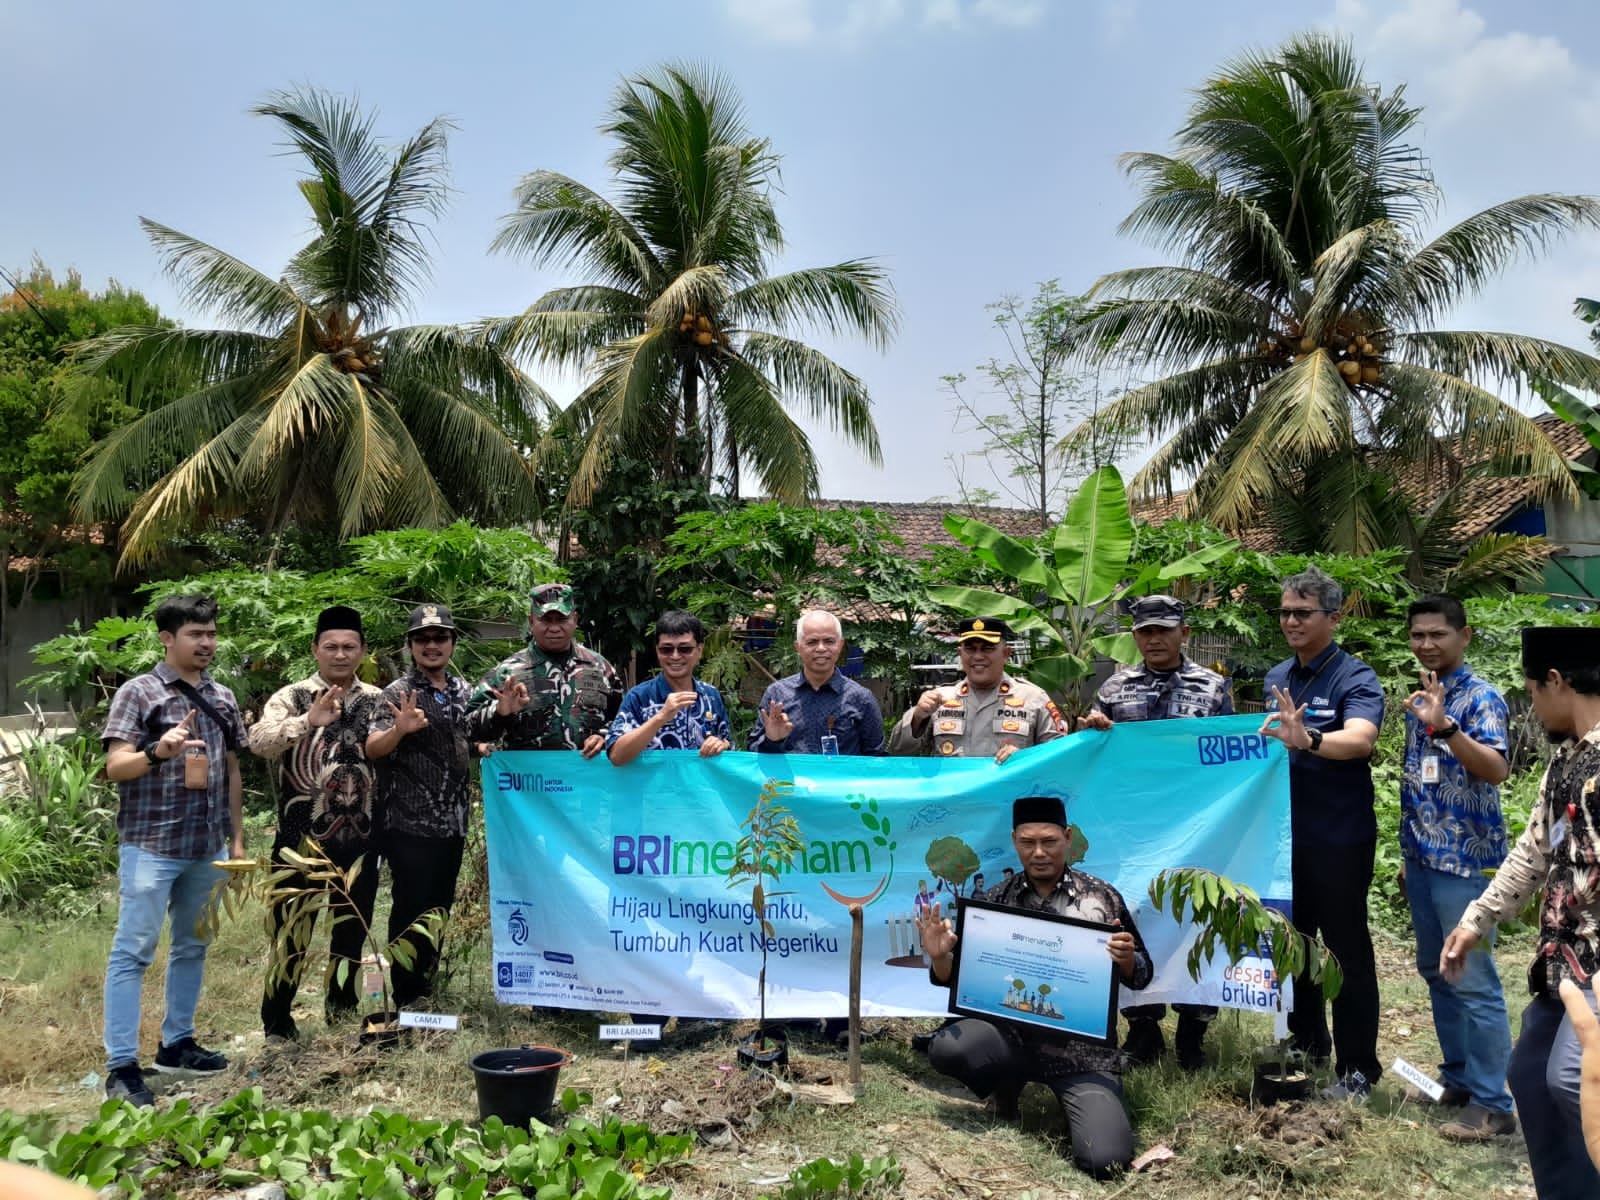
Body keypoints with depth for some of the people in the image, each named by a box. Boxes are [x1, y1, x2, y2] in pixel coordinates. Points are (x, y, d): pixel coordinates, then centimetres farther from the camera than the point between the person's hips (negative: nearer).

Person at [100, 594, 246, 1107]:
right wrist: (158, 752, -31)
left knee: (192, 946, 13)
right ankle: (121, 1065, 2)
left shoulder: (222, 697, 10)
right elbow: (115, 768, -11)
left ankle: (176, 1044, 26)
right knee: (133, 951, -3)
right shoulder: (138, 692, -5)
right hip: (150, 844, -6)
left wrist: (237, 838, 13)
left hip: (207, 847, 6)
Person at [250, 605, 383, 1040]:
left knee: (353, 925, 14)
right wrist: (310, 720, -35)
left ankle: (341, 1011, 32)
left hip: (360, 836, 3)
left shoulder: (377, 701, 6)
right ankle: (276, 1020, 21)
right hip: (302, 834, -3)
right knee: (292, 927, 5)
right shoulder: (292, 697, -4)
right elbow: (259, 741, -20)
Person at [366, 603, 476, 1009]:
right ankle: (405, 999, 11)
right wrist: (399, 729, -38)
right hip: (410, 825, -6)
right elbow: (373, 749, -18)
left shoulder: (464, 690, 8)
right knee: (410, 910, 0)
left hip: (452, 823, 6)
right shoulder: (399, 693, -10)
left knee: (440, 909, 15)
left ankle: (425, 987, 28)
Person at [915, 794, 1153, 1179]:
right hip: (1013, 1034, 2)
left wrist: (1126, 959, -19)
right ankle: (1006, 1086, 8)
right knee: (945, 1048, -27)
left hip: (1083, 1049, -2)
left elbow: (1140, 977, 4)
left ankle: (1076, 1100, 15)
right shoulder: (996, 901, 2)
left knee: (1105, 1159, -21)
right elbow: (957, 978, 6)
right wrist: (940, 957, -16)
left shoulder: (1101, 898, -1)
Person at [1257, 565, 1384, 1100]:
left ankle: (1358, 1068, 14)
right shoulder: (1277, 677, 8)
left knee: (1347, 950, 2)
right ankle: (1306, 1045, 32)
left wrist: (1306, 739, -48)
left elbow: (1360, 739, -32)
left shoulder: (1355, 679, -13)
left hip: (1339, 837, -7)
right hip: (1283, 832, 7)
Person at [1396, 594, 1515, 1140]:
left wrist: (1442, 726, -39)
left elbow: (1496, 769, -27)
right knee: (1435, 971, 15)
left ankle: (1491, 1103, 5)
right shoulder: (1419, 697, 12)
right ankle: (1458, 1077, 28)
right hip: (1422, 857, 8)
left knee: (1473, 980, -4)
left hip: (1465, 859, -8)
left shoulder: (1481, 697, -11)